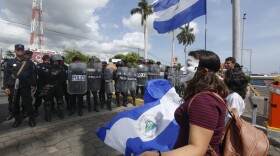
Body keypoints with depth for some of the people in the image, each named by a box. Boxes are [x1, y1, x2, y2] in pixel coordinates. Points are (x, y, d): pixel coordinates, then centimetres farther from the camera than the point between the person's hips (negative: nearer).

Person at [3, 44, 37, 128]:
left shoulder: (29, 62, 5)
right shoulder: (10, 62, 7)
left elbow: (33, 74, 4)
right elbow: (6, 75, 6)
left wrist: (33, 85, 0)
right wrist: (6, 87, -1)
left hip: (25, 87, -2)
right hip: (13, 87, 2)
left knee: (28, 103, 1)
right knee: (14, 104, 9)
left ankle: (31, 119, 12)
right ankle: (17, 119, 25)